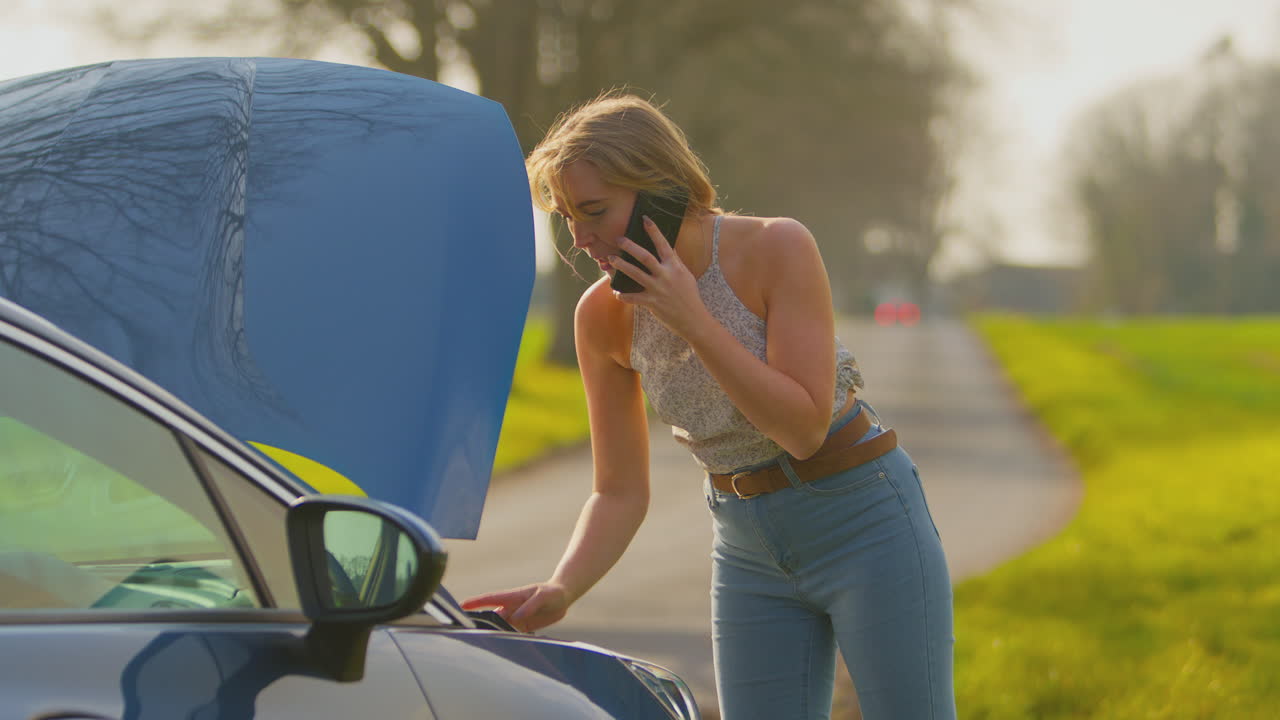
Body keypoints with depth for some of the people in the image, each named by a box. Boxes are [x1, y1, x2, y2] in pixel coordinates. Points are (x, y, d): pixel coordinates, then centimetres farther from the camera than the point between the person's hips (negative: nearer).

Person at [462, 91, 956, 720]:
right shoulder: (604, 315, -6)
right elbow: (620, 493, 0)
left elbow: (804, 426, -22)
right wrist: (560, 590, -18)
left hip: (865, 524, -4)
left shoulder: (776, 249, -18)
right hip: (749, 548, 4)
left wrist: (692, 320, -26)